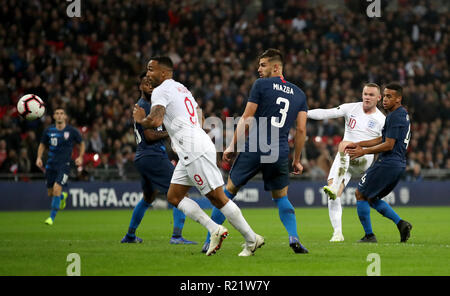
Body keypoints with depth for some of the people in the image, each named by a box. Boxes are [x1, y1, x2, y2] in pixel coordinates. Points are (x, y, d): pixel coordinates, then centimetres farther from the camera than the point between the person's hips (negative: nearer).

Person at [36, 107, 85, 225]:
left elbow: (81, 143, 11)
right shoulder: (49, 130, 2)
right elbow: (42, 145, 16)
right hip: (51, 165, 4)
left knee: (57, 189, -19)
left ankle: (52, 217, -10)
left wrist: (80, 157, -2)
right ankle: (63, 196, 46)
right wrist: (39, 158, 2)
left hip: (64, 165, -4)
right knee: (51, 193, 9)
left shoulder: (72, 131, -4)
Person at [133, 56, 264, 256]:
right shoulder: (182, 88, 23)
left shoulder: (161, 91, -7)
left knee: (217, 197, -7)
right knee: (174, 197, 9)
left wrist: (140, 120, -1)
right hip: (189, 154, 10)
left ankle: (251, 239, -3)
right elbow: (199, 120, 28)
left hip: (195, 151, -10)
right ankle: (214, 229, 3)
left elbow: (155, 121, -21)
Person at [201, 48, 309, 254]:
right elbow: (301, 130, 10)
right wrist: (297, 160, 17)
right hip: (280, 154, 3)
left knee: (228, 191, 10)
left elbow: (246, 119, -3)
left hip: (254, 150, -3)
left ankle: (209, 242, 8)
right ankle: (294, 238, -3)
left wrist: (232, 146, 4)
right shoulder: (299, 94, 12)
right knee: (281, 197, 20)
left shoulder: (261, 85, 0)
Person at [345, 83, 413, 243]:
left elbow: (388, 145, -18)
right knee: (372, 198, 19)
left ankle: (369, 235, 2)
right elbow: (382, 139, 23)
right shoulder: (403, 114, 18)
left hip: (387, 163, -10)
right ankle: (401, 223, 5)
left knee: (360, 194, 1)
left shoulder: (395, 116, -15)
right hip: (399, 165, 10)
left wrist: (363, 151, -10)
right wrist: (358, 144, 19)